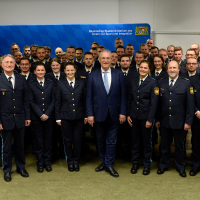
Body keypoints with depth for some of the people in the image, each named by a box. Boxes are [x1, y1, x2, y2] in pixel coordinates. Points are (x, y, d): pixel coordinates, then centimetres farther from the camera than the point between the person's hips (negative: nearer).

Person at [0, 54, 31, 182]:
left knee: (20, 145, 14)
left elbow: (25, 99, 6)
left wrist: (27, 117, 3)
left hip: (20, 118, 3)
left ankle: (21, 167, 32)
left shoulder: (21, 79, 4)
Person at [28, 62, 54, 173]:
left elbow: (53, 100, 3)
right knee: (38, 140, 4)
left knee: (48, 140, 7)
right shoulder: (31, 84, 2)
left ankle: (47, 162, 19)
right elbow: (31, 102, -2)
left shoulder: (50, 83, 6)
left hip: (48, 117, 1)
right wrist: (40, 115, -11)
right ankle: (39, 163, 16)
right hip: (36, 117, -1)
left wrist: (47, 114, -8)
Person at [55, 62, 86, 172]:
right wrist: (58, 118, 0)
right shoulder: (61, 84, 1)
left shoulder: (81, 84, 5)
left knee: (77, 140, 5)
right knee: (67, 140, 7)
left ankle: (76, 161, 21)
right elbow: (58, 102, 3)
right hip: (66, 117, -1)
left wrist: (86, 115, 6)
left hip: (79, 117, 1)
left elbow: (84, 100, 8)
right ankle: (70, 161, 21)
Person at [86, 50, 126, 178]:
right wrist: (90, 114, -5)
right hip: (99, 113, 1)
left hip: (114, 114, 0)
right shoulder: (93, 75, 1)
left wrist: (122, 112, -5)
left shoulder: (119, 74, 1)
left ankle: (109, 164, 17)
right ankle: (103, 162, 29)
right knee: (101, 140, 13)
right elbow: (89, 97, 1)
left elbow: (123, 95, 0)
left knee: (111, 141, 5)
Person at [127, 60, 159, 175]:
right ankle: (135, 163, 27)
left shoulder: (153, 83, -6)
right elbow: (130, 99, 12)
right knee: (135, 141, 12)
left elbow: (154, 103, -9)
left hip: (146, 117, -4)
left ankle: (147, 165, 21)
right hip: (134, 116, 4)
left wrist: (150, 119, -13)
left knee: (147, 141, 7)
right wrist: (128, 115, 6)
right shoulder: (134, 82, 8)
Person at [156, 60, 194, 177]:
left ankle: (180, 167, 28)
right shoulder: (161, 83, 6)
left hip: (179, 122, -2)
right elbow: (158, 103, 7)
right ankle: (163, 165, 30)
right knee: (164, 145, 14)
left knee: (179, 145, 11)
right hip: (164, 121, 2)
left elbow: (190, 104, -5)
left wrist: (188, 122, -9)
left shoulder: (186, 83, -2)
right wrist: (157, 119, 3)